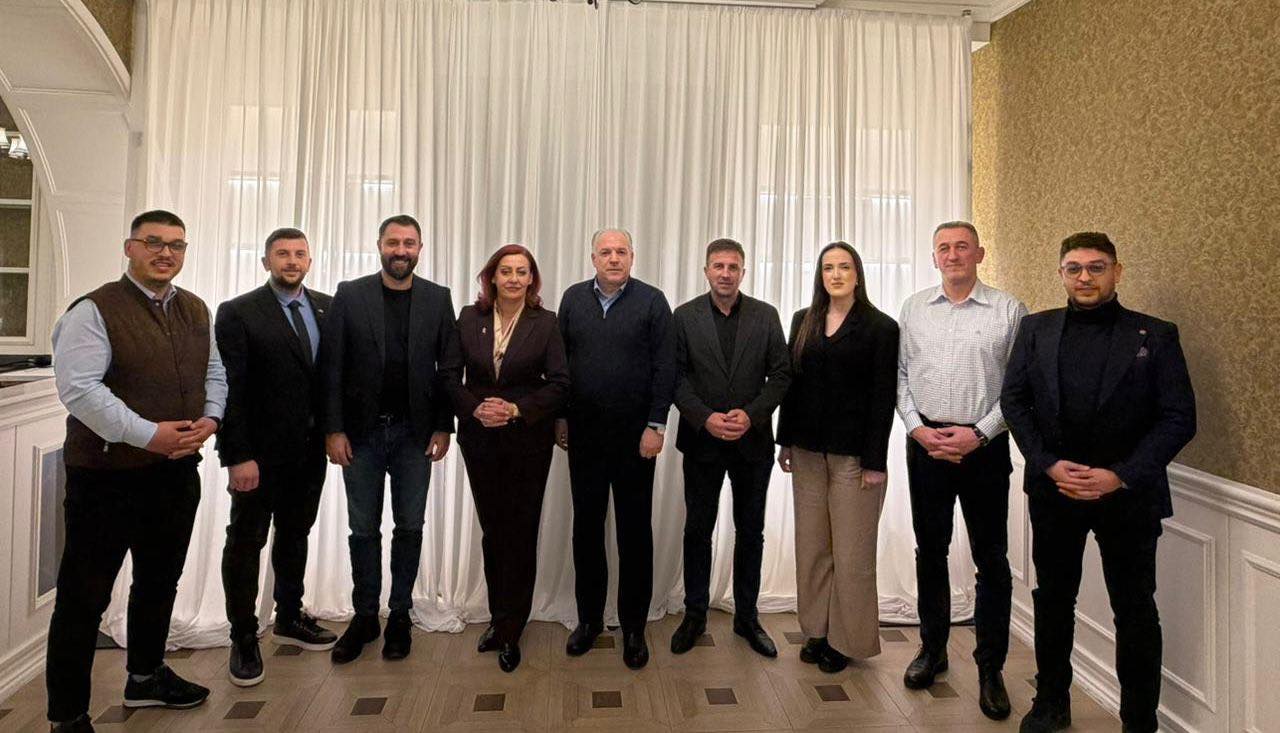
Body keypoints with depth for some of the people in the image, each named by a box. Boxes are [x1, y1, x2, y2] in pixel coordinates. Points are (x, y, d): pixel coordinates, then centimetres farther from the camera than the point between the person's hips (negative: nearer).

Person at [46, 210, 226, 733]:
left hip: (178, 471, 7)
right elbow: (78, 387, -19)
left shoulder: (197, 311, 9)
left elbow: (214, 372, 15)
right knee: (84, 596, 3)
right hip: (108, 475, -6)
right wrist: (148, 434, -23)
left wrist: (210, 419, -3)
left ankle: (146, 678, 39)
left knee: (160, 581, 20)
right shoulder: (95, 311, -11)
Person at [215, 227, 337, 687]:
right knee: (246, 542, 7)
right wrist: (238, 456, -16)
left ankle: (290, 617, 34)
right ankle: (244, 637, 21)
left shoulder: (327, 308, 5)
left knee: (295, 536, 18)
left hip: (310, 448, 5)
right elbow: (230, 389, -12)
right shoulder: (238, 313, -8)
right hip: (260, 451, -4)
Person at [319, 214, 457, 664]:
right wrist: (334, 430, -7)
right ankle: (364, 617, 24)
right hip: (362, 431, 0)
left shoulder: (437, 299, 2)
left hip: (414, 432, 1)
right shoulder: (349, 295, -1)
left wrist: (443, 427, -4)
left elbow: (448, 368, 2)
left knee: (409, 526, 8)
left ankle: (400, 615, 23)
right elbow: (331, 367, -2)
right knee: (364, 529, 9)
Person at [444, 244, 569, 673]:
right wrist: (474, 408, -13)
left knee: (521, 533, 2)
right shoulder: (469, 319, 3)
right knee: (492, 530, 12)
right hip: (480, 440, 2)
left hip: (528, 440, -2)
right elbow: (451, 377, 3)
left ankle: (510, 632, 15)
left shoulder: (545, 323, -3)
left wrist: (518, 409, -17)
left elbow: (559, 382, -7)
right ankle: (499, 618, 28)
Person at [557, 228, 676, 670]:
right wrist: (559, 417, 5)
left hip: (635, 435, -3)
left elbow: (665, 368, -5)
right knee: (586, 526, 11)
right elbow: (559, 362, 9)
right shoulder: (573, 299, 7)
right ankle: (589, 618, 25)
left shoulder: (652, 301, -2)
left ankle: (634, 627, 18)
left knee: (634, 531, 5)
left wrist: (656, 425, -10)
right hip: (584, 434, 3)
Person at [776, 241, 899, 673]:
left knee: (852, 551, 3)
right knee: (811, 545, 11)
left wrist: (875, 460, -11)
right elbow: (791, 383, 10)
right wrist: (785, 441, 7)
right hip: (808, 450, 4)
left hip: (854, 453, -4)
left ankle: (847, 638, 17)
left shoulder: (880, 327, -3)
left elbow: (884, 397, -7)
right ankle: (817, 630, 24)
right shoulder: (803, 322, 9)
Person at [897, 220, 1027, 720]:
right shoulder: (914, 309, 8)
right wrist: (919, 429, -5)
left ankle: (991, 668, 16)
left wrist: (979, 434, -12)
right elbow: (900, 375, 7)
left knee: (991, 558, 3)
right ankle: (932, 649, 28)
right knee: (930, 551, 13)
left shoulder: (1008, 310, -1)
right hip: (926, 443, 3)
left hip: (983, 445, -2)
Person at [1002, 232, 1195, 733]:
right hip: (1053, 489, 2)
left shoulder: (1156, 335, -1)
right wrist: (1049, 465, -10)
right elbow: (1014, 401, 2)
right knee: (1053, 599, 13)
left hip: (1129, 494, -2)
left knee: (1135, 608, 8)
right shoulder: (1036, 330, 5)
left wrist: (1120, 476, -15)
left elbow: (1179, 418, -5)